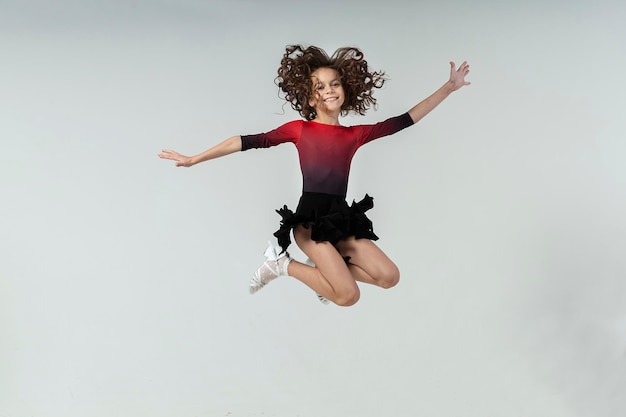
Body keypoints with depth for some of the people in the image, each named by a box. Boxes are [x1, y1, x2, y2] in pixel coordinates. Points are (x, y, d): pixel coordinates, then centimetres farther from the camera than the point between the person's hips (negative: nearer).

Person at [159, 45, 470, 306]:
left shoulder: (355, 135, 10)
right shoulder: (300, 129, 1)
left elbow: (405, 120, 12)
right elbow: (249, 141, -2)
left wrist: (449, 87, 12)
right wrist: (194, 159, -1)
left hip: (341, 219, 5)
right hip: (310, 218, -5)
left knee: (389, 277, -4)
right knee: (348, 295, -16)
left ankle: (325, 268, 14)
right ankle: (282, 263, 4)